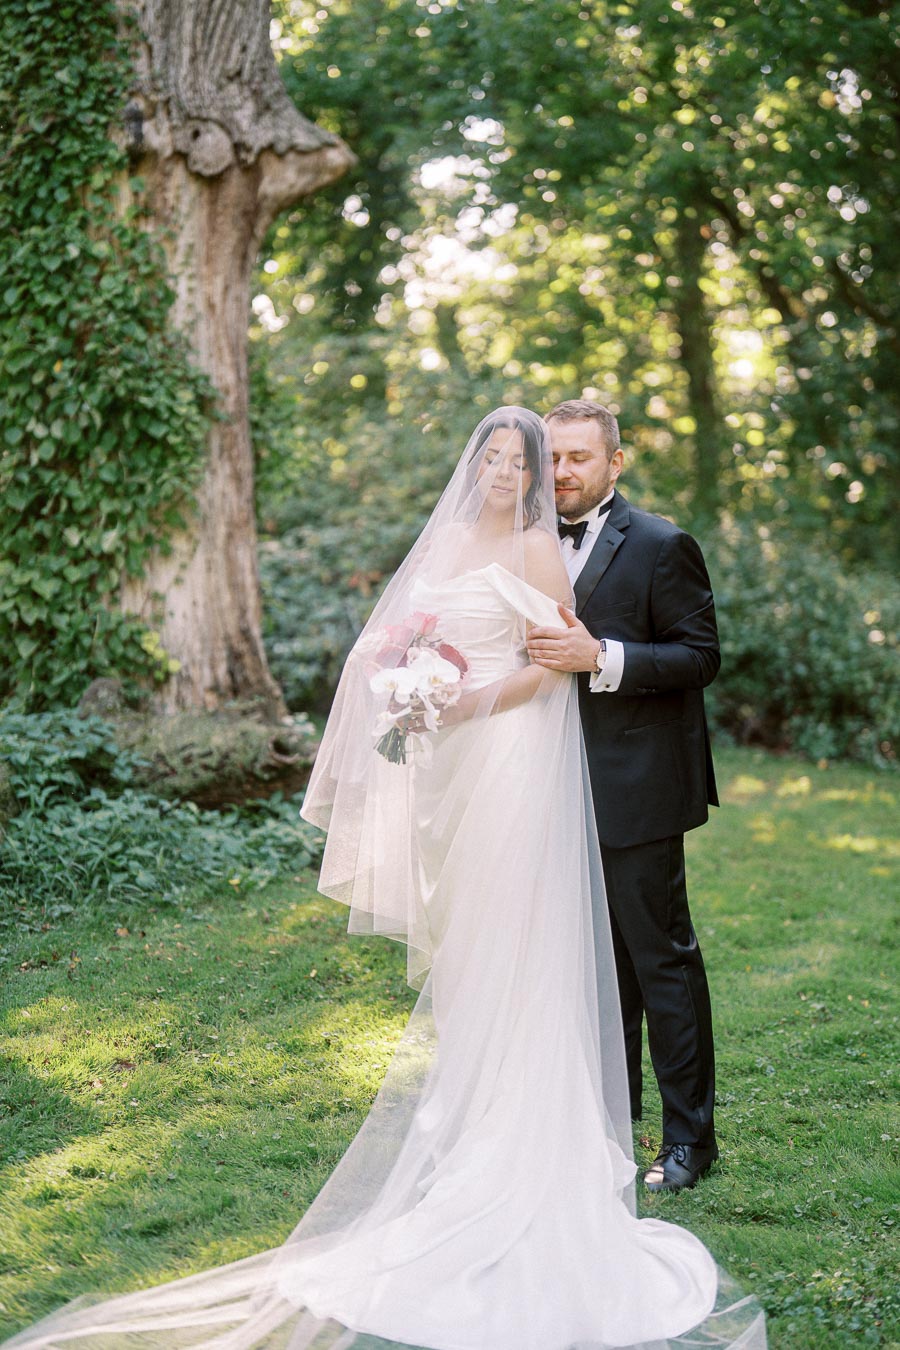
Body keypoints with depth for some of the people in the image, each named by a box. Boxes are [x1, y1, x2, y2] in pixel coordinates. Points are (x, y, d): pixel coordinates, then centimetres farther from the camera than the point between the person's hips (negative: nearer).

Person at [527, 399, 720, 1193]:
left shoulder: (661, 546, -8)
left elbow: (701, 656, -12)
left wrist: (602, 658, -23)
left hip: (636, 792, -7)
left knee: (663, 957, -1)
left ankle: (690, 1136, 10)